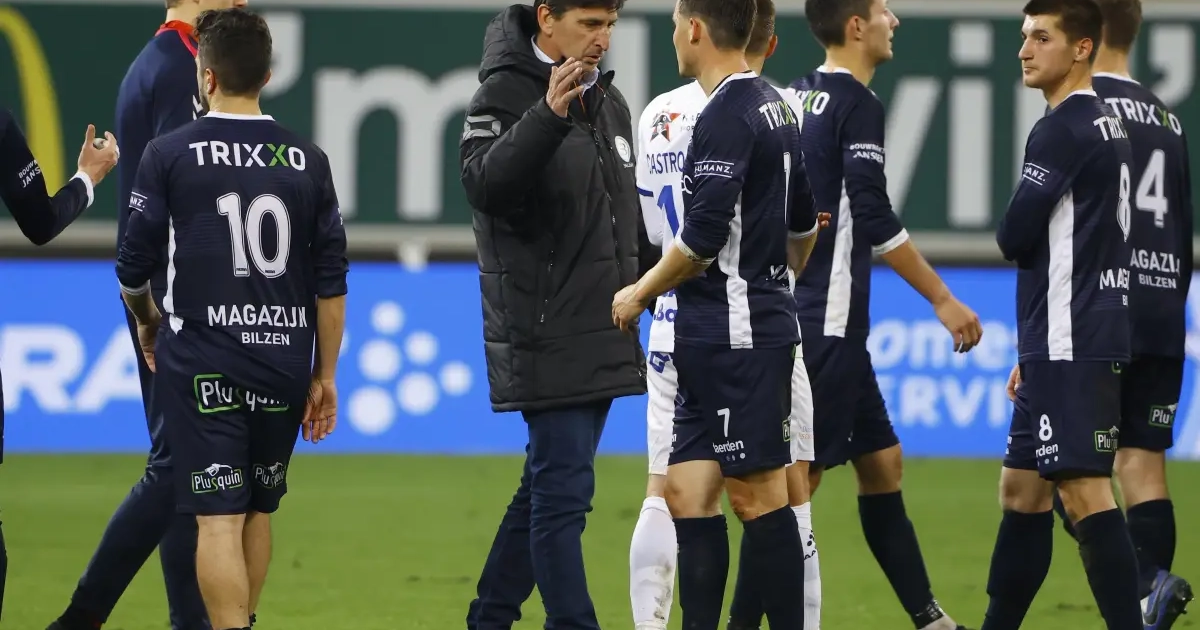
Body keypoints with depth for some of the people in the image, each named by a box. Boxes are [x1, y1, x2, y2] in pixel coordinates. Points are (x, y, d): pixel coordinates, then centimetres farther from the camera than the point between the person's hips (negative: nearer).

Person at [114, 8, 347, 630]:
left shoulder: (169, 154, -4)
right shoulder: (306, 159, 5)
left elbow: (134, 265, 0)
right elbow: (331, 281, 6)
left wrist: (147, 323, 21)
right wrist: (324, 375, 14)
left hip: (202, 363, -3)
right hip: (282, 365, 3)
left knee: (219, 517, -8)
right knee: (258, 510, 17)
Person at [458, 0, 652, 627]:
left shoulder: (606, 99, 14)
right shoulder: (505, 93, -11)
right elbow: (485, 184, -29)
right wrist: (548, 116, -40)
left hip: (603, 335, 8)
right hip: (544, 338, -8)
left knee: (548, 487, 13)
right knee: (564, 489, -10)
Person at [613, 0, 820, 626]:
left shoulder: (726, 116, -15)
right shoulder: (774, 106, 15)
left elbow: (702, 238, -19)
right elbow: (803, 224, 26)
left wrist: (641, 293, -5)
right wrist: (781, 276, 43)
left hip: (737, 334, -9)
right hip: (714, 339, 9)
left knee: (758, 497, -5)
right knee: (687, 492, 7)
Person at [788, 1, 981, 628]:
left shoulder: (796, 97, 12)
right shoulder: (857, 105, -13)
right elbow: (874, 220, -19)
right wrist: (943, 299, -14)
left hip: (801, 312, 9)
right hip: (829, 321, -9)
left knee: (881, 461, 13)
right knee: (803, 474, -8)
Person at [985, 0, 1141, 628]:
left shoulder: (1062, 130, -13)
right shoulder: (1105, 125, 17)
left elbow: (1013, 238, -16)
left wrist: (1013, 232, 10)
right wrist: (1033, 352, 23)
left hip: (1072, 349, -10)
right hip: (1066, 346, 10)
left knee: (1085, 494, -13)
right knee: (1021, 490, 15)